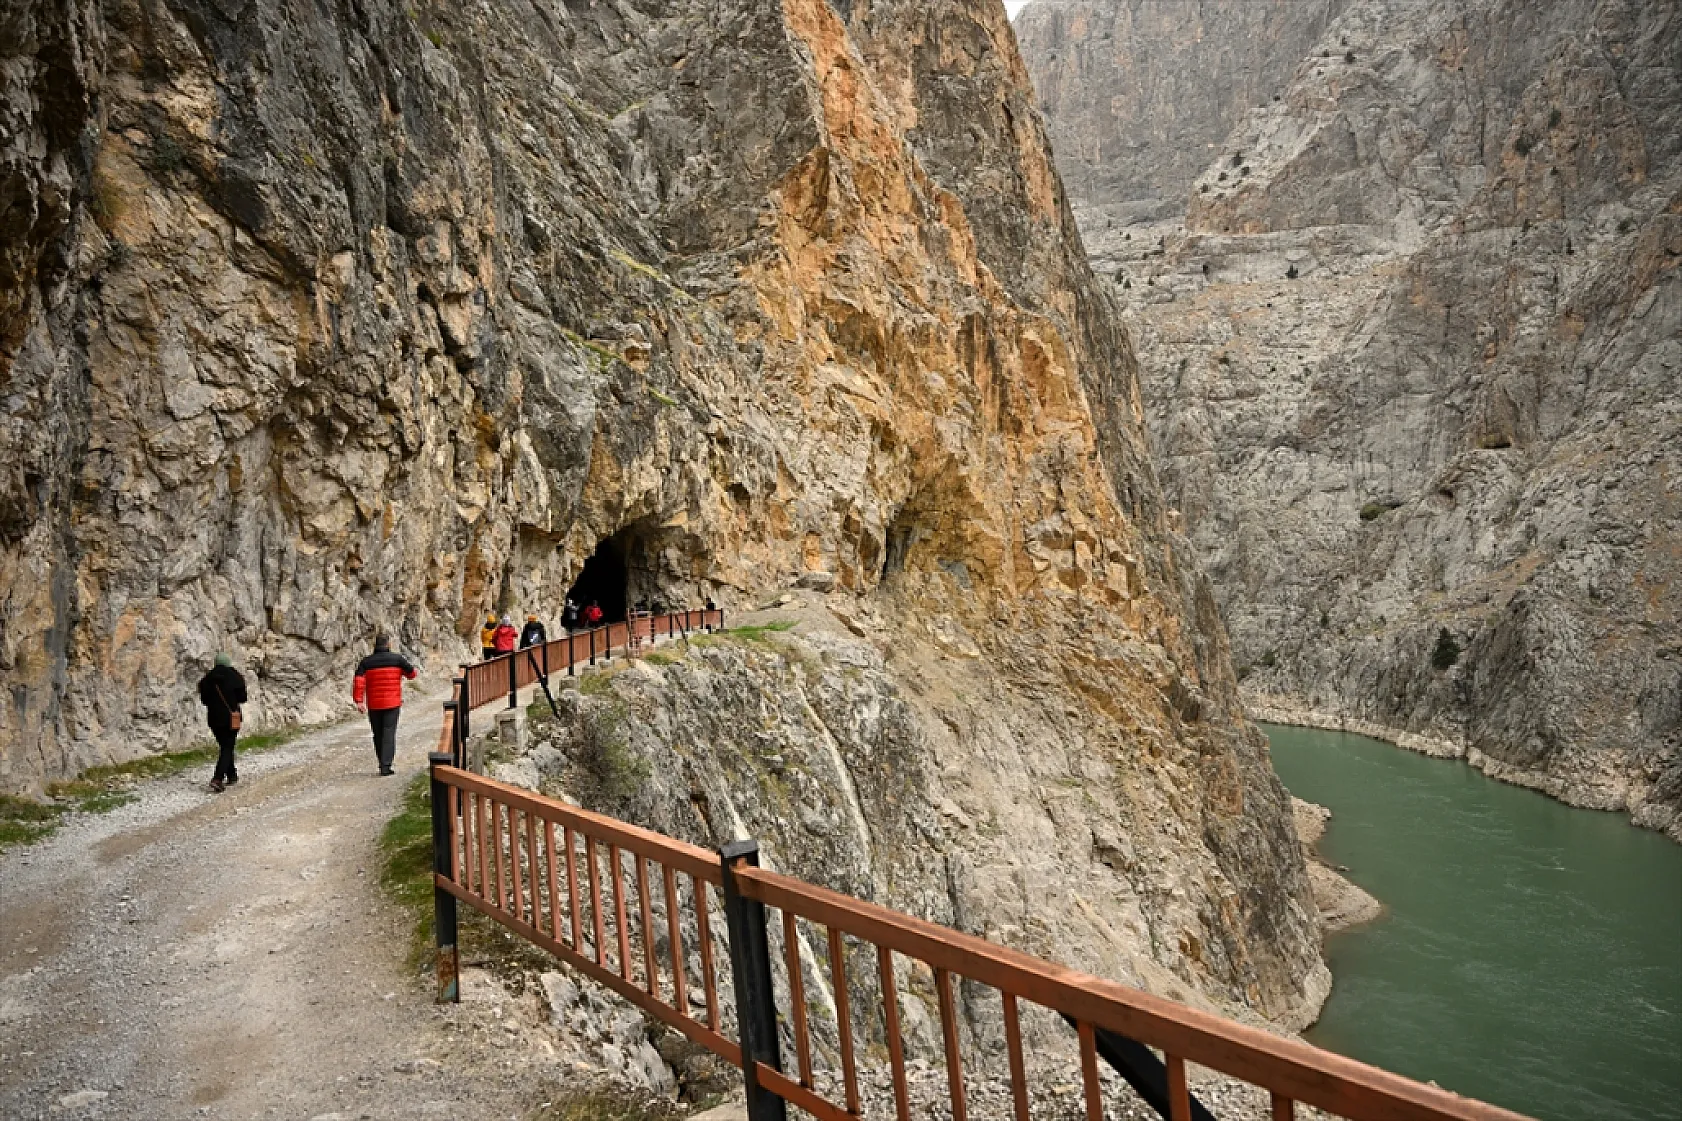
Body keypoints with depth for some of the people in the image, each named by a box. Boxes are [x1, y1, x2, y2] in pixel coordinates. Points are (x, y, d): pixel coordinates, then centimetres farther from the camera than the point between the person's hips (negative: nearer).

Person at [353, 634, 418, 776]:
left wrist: (358, 701, -13)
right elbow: (412, 674, 8)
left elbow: (358, 682, -10)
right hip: (392, 704, -2)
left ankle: (383, 763, 22)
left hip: (373, 705, 2)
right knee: (389, 734, -3)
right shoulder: (397, 659, -2)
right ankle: (385, 766, -13)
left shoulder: (366, 662, 2)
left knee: (378, 735, 14)